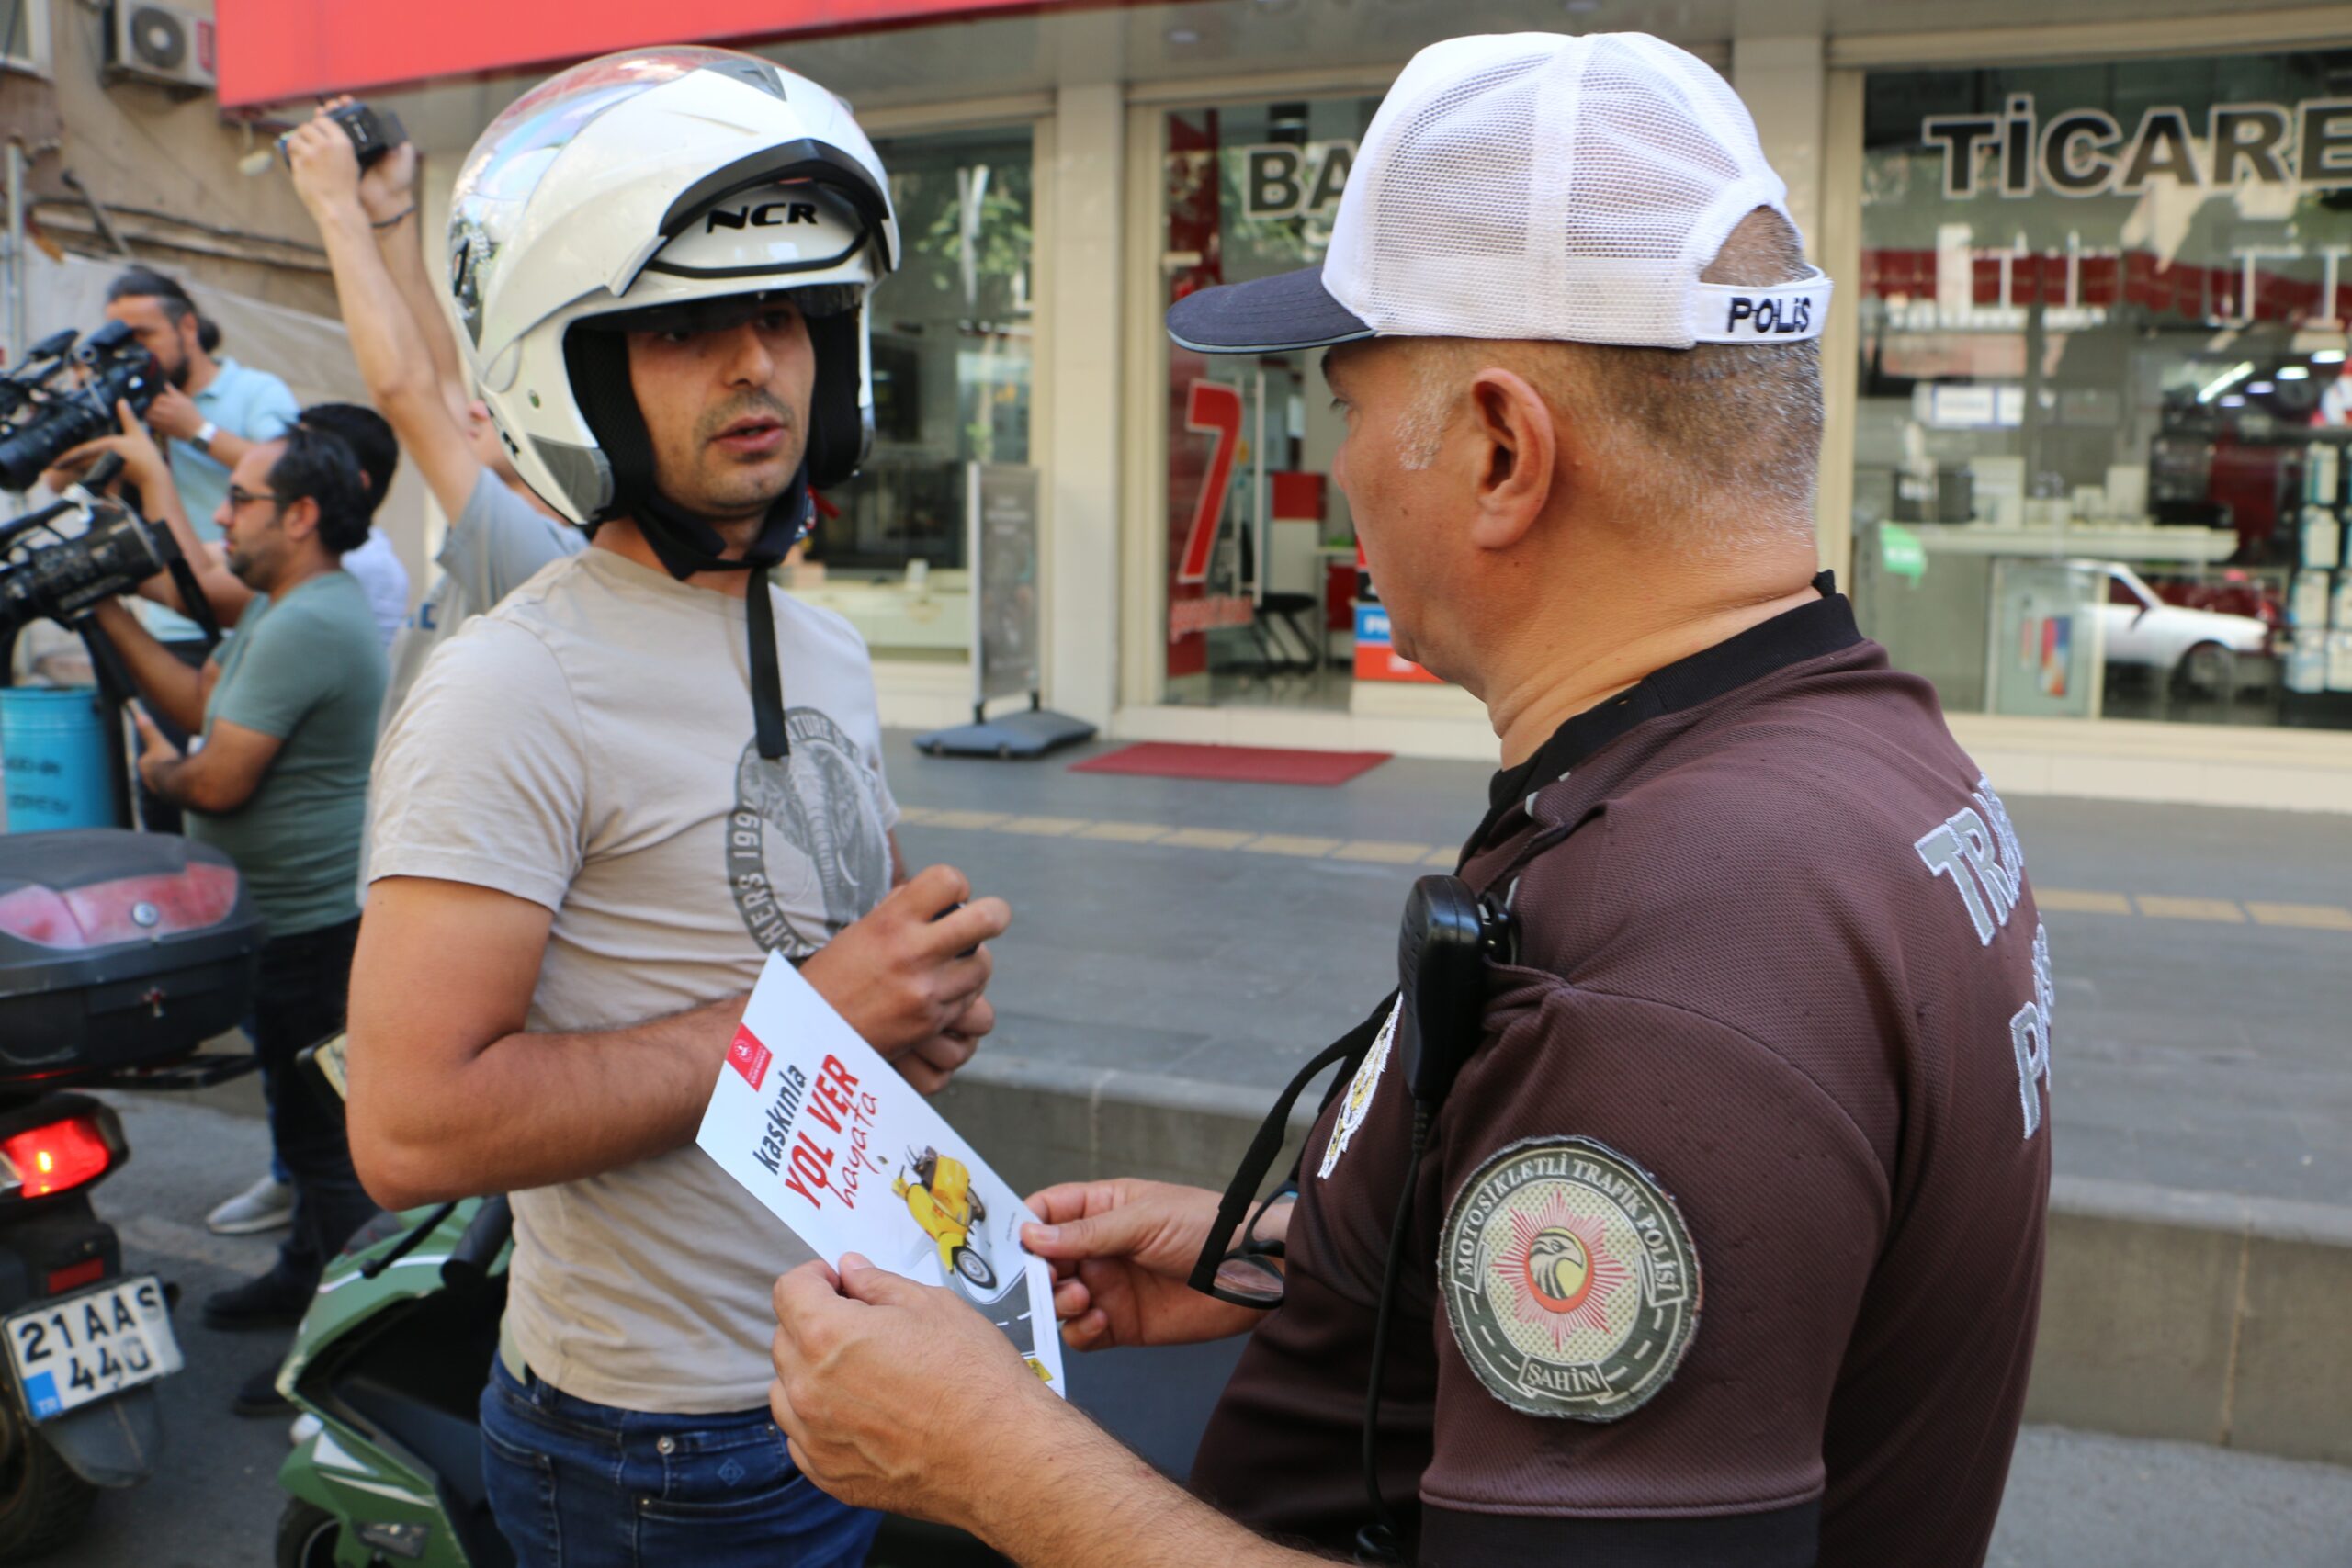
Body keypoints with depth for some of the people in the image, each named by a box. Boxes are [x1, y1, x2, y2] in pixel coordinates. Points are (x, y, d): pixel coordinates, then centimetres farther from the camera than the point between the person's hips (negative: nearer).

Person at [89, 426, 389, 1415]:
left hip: (312, 920, -11)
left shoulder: (305, 626, -24)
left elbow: (220, 780, -23)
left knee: (322, 1131, -2)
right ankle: (305, 1276, 41)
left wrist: (157, 771, -1)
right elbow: (198, 702, 15)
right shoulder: (284, 607, 12)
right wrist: (109, 611, 10)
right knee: (304, 1111, 24)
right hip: (290, 916, 11)